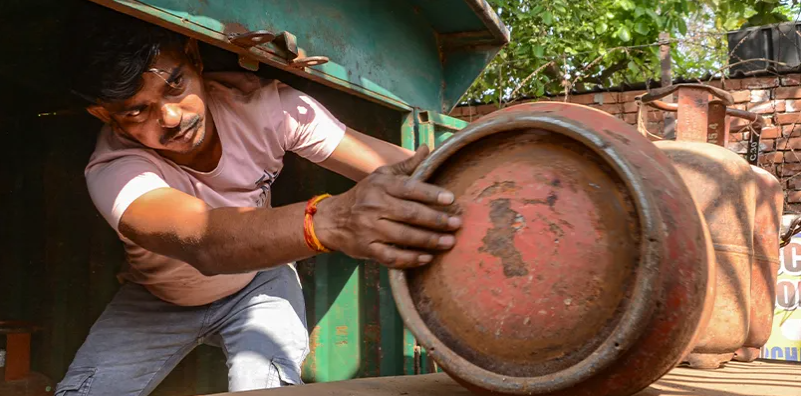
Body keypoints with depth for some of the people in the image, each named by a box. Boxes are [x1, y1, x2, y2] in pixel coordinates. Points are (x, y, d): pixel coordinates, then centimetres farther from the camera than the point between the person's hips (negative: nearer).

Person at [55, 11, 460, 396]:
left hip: (259, 285, 0)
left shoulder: (264, 105, -28)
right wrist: (330, 220, -74)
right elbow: (200, 241, -56)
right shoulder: (112, 171, -35)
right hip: (156, 300, 1)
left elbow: (395, 168, -31)